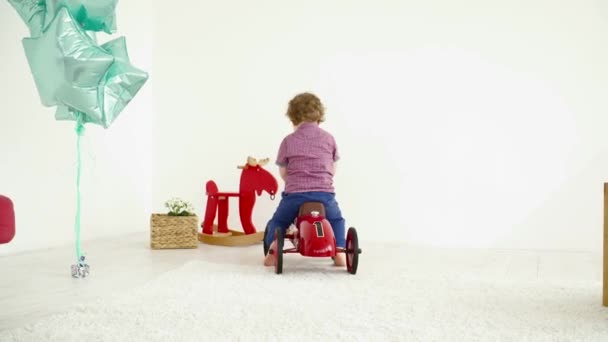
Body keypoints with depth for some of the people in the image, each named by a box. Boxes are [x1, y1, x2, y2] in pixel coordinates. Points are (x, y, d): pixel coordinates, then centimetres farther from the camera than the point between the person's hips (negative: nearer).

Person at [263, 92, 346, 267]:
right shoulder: (328, 138, 8)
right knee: (337, 220, 31)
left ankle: (272, 252, 6)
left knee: (277, 222, 26)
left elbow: (283, 173, 8)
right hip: (325, 193, 1)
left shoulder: (288, 141, 4)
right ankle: (339, 251, 13)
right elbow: (332, 170, 14)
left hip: (295, 194, -1)